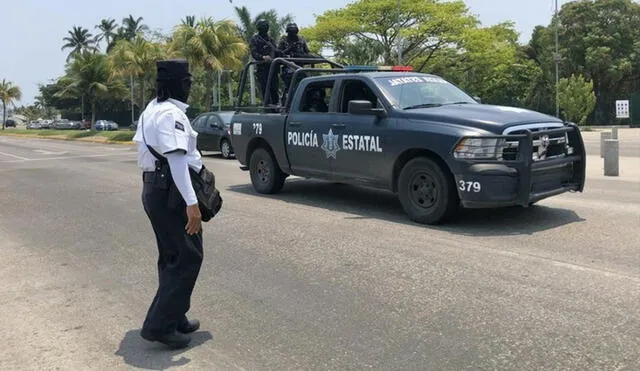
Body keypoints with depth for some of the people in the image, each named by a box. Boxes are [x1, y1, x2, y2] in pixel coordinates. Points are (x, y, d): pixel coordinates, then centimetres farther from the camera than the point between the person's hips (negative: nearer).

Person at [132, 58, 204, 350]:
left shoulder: (152, 109, 14)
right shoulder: (171, 114, -17)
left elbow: (142, 145, 20)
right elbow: (176, 159, -25)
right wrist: (191, 203, -29)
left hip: (153, 187, 10)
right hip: (171, 192, -10)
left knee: (171, 257, 16)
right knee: (188, 257, -3)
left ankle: (174, 317, 24)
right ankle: (159, 325, -3)